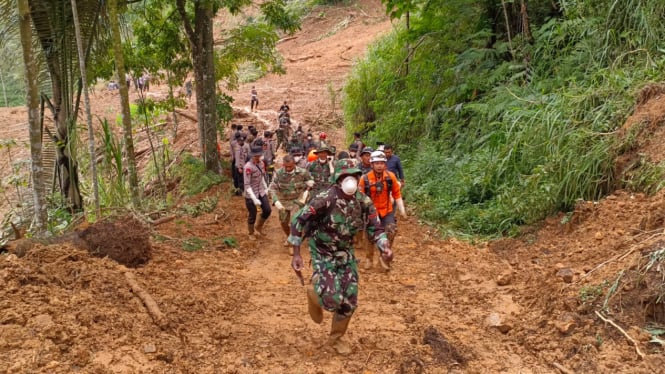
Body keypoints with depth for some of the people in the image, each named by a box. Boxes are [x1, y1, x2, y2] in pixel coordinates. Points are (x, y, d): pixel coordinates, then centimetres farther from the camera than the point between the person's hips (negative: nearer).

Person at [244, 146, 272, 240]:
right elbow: (247, 185, -24)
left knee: (267, 210, 5)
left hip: (261, 192, 6)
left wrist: (265, 188, 12)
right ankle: (251, 233, 33)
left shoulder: (261, 163, -3)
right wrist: (254, 199, -25)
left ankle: (258, 227, 32)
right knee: (252, 215, 7)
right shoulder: (248, 167, -26)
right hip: (251, 194, -6)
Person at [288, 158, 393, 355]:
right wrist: (296, 254, -26)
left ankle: (336, 338, 28)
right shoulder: (325, 199, -25)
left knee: (349, 301, 2)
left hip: (346, 254, 5)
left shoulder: (363, 201, -9)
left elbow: (375, 228, -1)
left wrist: (385, 247, -22)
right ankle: (313, 291, 22)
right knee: (332, 299, -17)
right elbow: (298, 220, -22)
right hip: (323, 254, -5)